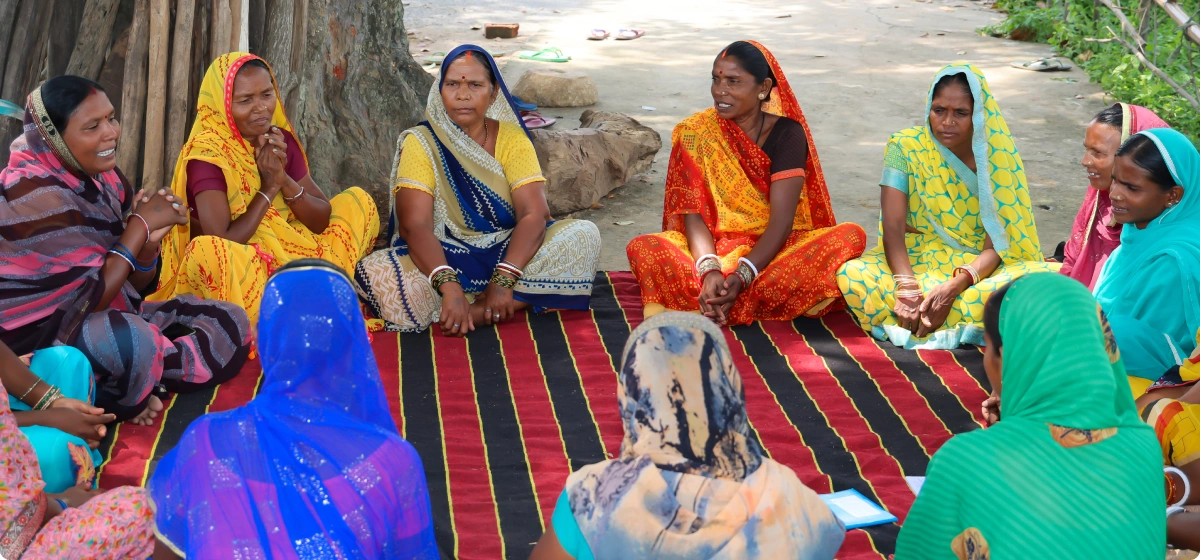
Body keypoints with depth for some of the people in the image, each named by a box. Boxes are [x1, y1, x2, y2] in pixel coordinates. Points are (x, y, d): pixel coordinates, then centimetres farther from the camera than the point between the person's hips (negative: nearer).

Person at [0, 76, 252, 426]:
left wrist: (149, 243, -14)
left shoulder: (105, 177, 3)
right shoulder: (33, 195, -21)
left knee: (230, 324, -1)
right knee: (134, 342, -38)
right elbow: (91, 299, -22)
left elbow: (133, 284, 8)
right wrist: (140, 226, -15)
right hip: (39, 336, -8)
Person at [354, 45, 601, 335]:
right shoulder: (421, 143, -5)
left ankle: (475, 312, -25)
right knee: (376, 274, -32)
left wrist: (503, 280, -30)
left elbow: (534, 214, -13)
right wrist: (449, 286, -36)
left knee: (584, 235, -22)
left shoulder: (512, 139, 0)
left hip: (508, 254, 3)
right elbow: (414, 225, -18)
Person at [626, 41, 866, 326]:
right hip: (715, 249, 0)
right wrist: (709, 270, -29)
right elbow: (693, 214, -10)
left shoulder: (786, 132, -6)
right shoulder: (696, 132, -2)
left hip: (774, 249, 0)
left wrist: (742, 277, -30)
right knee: (643, 248, -28)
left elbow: (782, 220, -15)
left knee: (850, 236, -27)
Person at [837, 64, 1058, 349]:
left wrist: (955, 286, -31)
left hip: (979, 266, 0)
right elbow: (893, 228, -15)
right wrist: (906, 289, -32)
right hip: (918, 261, 0)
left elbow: (997, 244, -12)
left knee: (1046, 274, -31)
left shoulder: (998, 156, -6)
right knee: (852, 275, -31)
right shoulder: (906, 147, -7)